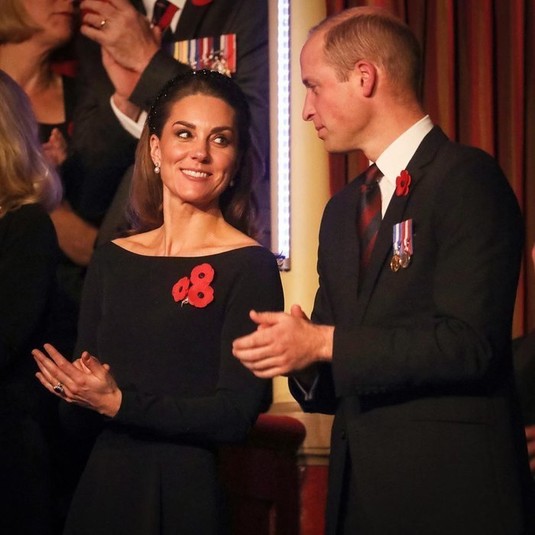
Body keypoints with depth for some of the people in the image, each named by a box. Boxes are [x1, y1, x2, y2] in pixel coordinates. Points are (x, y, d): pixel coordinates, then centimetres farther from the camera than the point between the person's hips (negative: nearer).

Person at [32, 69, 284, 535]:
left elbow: (236, 414, -14)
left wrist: (119, 403, -19)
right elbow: (77, 415, 8)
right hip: (102, 491, 5)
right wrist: (79, 394, -14)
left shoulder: (250, 267, -7)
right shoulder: (111, 260, 8)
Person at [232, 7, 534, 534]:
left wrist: (324, 344, -17)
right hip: (360, 487, 7)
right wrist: (301, 358, -5)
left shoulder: (467, 178, -9)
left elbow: (469, 342, -20)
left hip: (450, 491, -7)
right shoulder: (341, 210, 16)